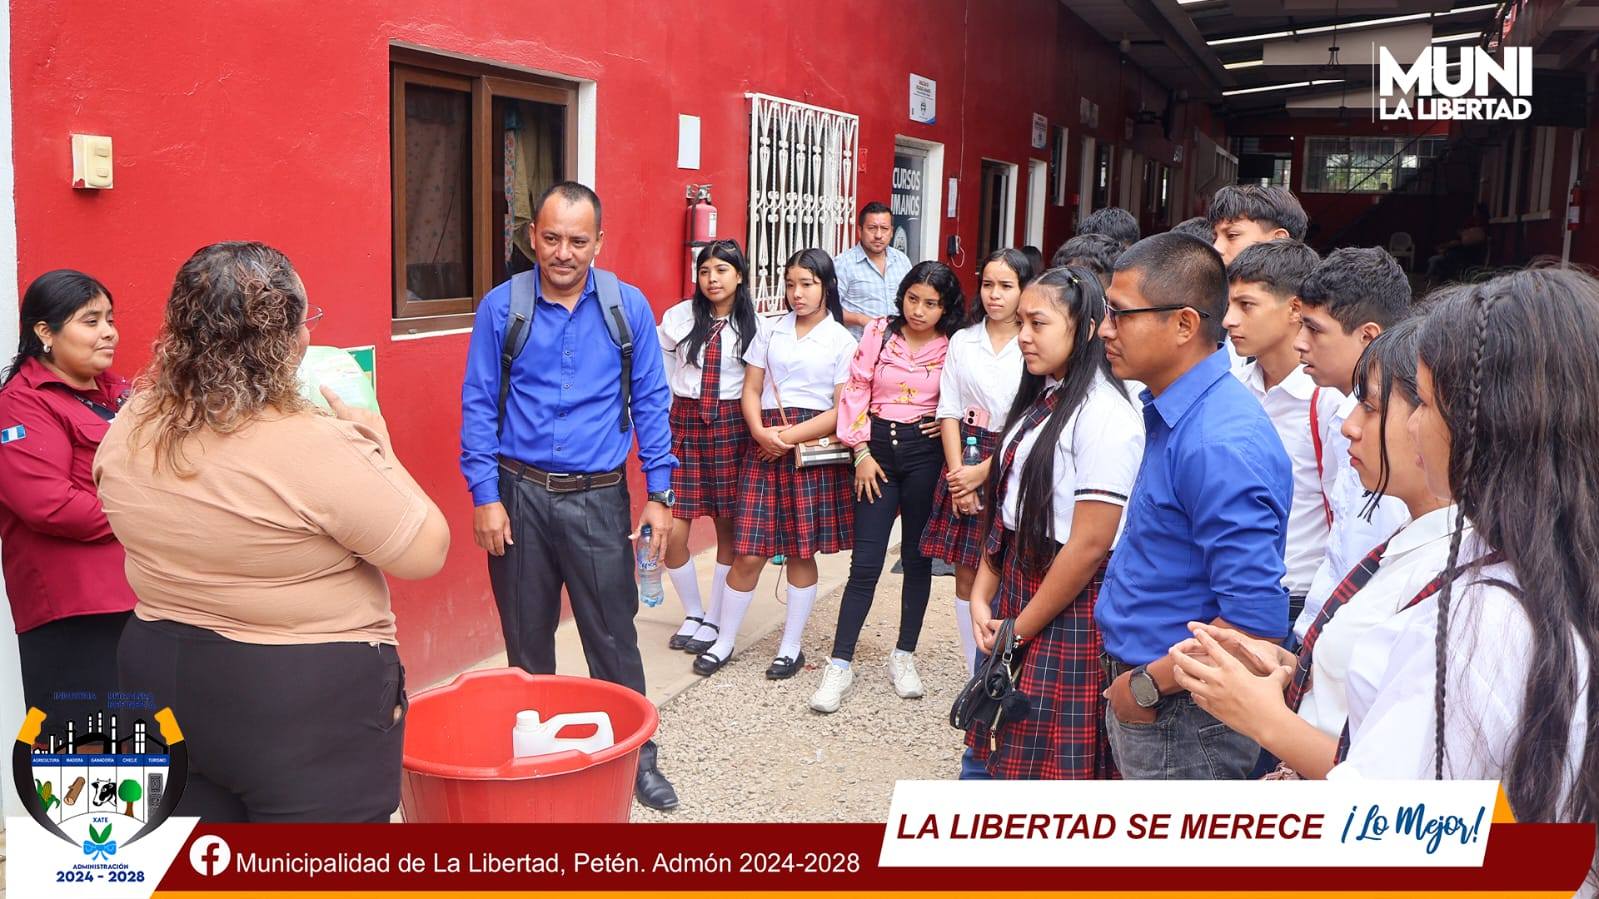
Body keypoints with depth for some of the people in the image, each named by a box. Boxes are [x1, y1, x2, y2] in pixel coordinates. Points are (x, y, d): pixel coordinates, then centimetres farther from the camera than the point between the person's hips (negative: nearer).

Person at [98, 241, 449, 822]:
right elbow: (427, 552, -17)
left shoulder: (127, 431, -4)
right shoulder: (314, 448, -25)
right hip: (310, 705, -6)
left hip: (162, 674, 7)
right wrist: (378, 449, -5)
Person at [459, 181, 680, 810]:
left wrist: (659, 494, -1)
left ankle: (636, 757, 19)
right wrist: (485, 497, -6)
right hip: (520, 496, 1)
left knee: (613, 636, 4)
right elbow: (478, 405, 0)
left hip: (599, 498, 0)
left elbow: (650, 401, 3)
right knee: (526, 637, 14)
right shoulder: (501, 307, -2)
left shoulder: (629, 306, -1)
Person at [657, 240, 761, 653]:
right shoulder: (678, 317, 1)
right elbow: (661, 377, 6)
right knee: (672, 533, -3)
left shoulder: (754, 325, -1)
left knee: (728, 527, 6)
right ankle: (692, 613, 21)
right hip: (684, 422, 1)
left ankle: (713, 620, 23)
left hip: (732, 426, -1)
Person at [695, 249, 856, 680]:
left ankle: (791, 647, 20)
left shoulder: (842, 341, 1)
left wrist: (790, 436, -14)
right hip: (764, 444, 2)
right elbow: (751, 389, 7)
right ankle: (724, 641, 17)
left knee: (802, 552, 6)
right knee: (748, 552, 1)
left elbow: (843, 409, -5)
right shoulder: (770, 331, 10)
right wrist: (761, 433, -12)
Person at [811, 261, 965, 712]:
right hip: (877, 449, 0)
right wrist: (862, 453, -5)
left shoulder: (952, 348, 0)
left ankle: (904, 656, 24)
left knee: (918, 558, 9)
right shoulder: (880, 333, 1)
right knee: (865, 563, -2)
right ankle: (840, 664, 4)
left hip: (925, 453, 1)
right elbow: (855, 391, -1)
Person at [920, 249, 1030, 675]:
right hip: (963, 465, 4)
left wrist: (982, 472, -11)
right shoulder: (962, 341, 9)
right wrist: (957, 474, -5)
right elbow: (949, 411, 5)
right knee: (966, 574, 8)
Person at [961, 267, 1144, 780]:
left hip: (1066, 606, -8)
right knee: (985, 753, 17)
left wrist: (1021, 630, -12)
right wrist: (982, 597, 2)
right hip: (1014, 583, 8)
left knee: (1044, 767, 4)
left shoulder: (1104, 415, -18)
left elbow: (1090, 545, -20)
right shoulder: (1039, 400, 10)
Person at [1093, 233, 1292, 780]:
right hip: (1138, 698, 9)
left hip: (1181, 722, -9)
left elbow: (1256, 622, -29)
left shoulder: (1220, 444, -26)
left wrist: (1148, 684, -17)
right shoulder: (1172, 412, 4)